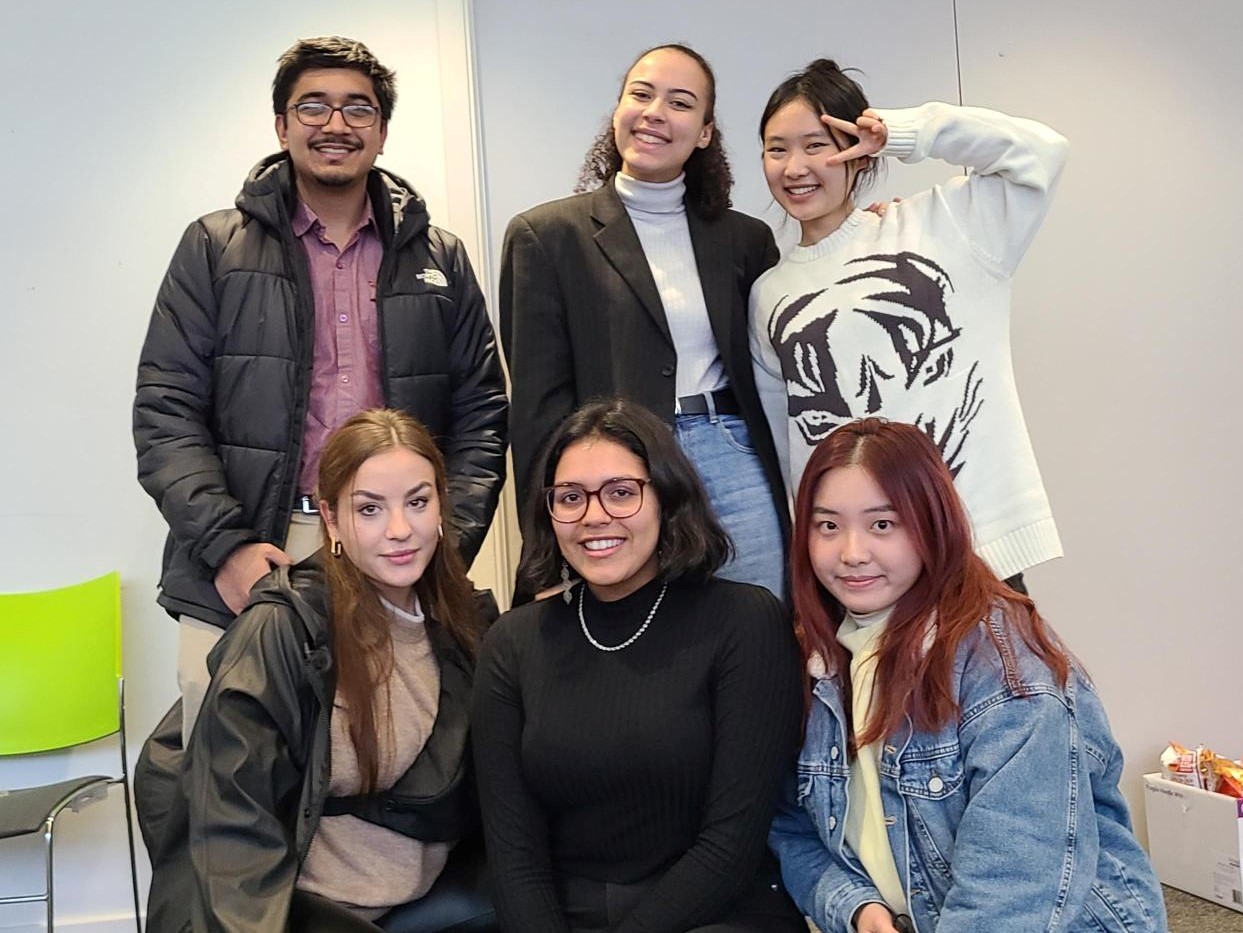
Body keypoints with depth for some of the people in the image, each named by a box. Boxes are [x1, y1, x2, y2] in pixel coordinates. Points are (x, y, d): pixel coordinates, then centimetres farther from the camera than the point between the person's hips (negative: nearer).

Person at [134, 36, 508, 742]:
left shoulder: (438, 259, 14)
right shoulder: (216, 248, 8)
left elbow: (481, 414, 11)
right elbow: (165, 413, 3)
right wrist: (226, 546, -10)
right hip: (239, 575, -1)